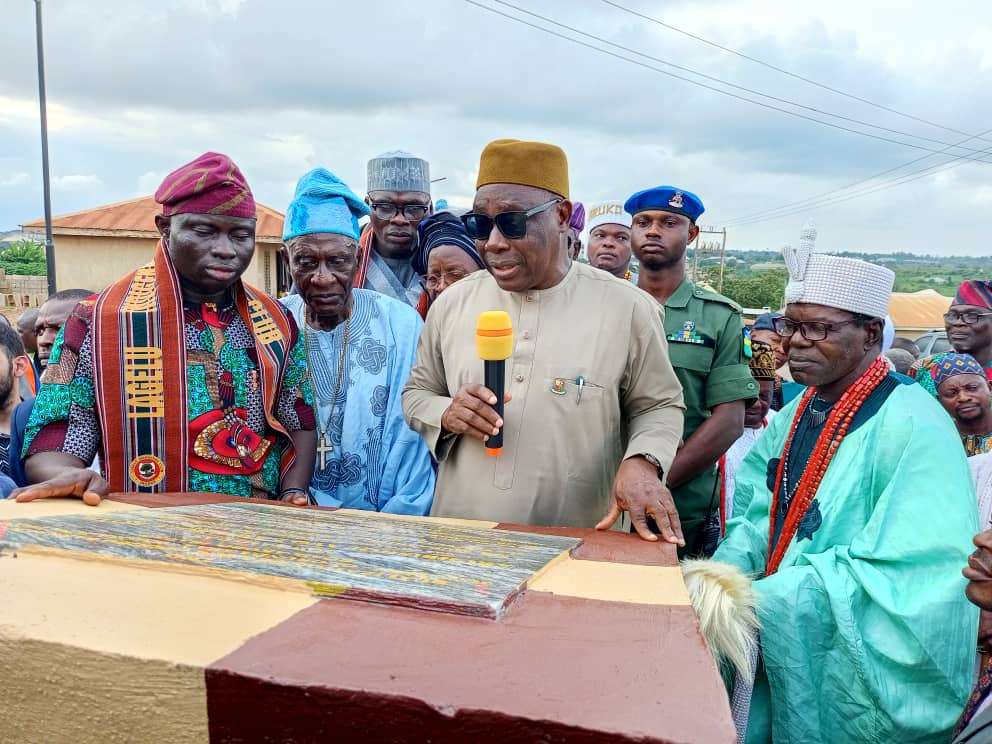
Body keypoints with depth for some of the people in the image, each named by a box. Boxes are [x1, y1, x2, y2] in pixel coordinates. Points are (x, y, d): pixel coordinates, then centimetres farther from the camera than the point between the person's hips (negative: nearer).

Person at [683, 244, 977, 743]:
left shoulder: (912, 427, -21)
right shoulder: (797, 414, 3)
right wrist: (724, 575, -16)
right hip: (782, 654, 7)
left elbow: (910, 577, -27)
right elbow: (759, 517, 5)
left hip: (855, 682, -6)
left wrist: (758, 600, -29)